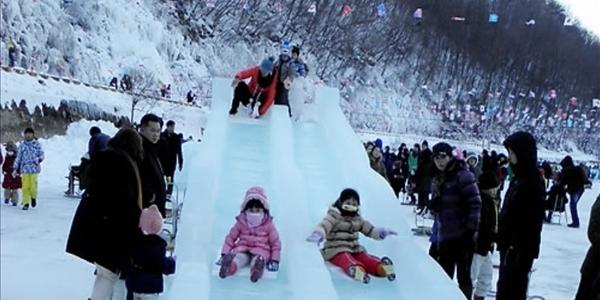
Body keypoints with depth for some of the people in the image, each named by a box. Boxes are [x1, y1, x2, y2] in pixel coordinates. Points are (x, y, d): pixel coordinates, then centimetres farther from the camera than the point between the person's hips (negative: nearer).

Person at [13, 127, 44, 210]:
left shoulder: (37, 144, 2)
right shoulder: (22, 145, 8)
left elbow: (42, 155, 5)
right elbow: (18, 157, 12)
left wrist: (38, 159, -17)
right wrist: (15, 169, 10)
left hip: (34, 168, -2)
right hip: (25, 168, 2)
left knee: (33, 186, -7)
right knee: (25, 187, -3)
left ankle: (33, 197, 24)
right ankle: (26, 203, 9)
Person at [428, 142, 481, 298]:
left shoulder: (462, 175, -11)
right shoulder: (437, 179, 12)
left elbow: (475, 203, -15)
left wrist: (472, 229, -19)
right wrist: (433, 205, -3)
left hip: (463, 236, -7)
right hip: (444, 236, 7)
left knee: (463, 276, 2)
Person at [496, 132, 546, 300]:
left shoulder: (533, 182, -17)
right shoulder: (519, 178, 12)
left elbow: (532, 222, -22)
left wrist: (517, 249, -24)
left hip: (520, 250, -10)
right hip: (509, 246, 10)